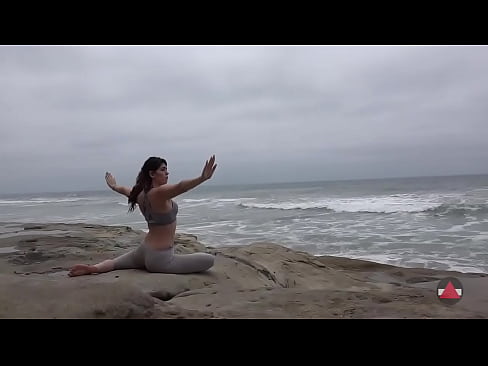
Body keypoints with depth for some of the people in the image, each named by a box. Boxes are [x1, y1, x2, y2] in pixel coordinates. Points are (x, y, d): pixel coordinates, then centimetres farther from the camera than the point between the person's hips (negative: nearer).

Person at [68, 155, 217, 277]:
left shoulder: (141, 193, 3)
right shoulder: (159, 193, -22)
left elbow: (125, 190, 26)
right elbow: (180, 187, -43)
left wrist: (114, 186, 47)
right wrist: (202, 178, -58)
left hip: (144, 250, 9)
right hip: (159, 257, -9)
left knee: (114, 262, 33)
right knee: (209, 259, -8)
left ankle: (92, 268, 10)